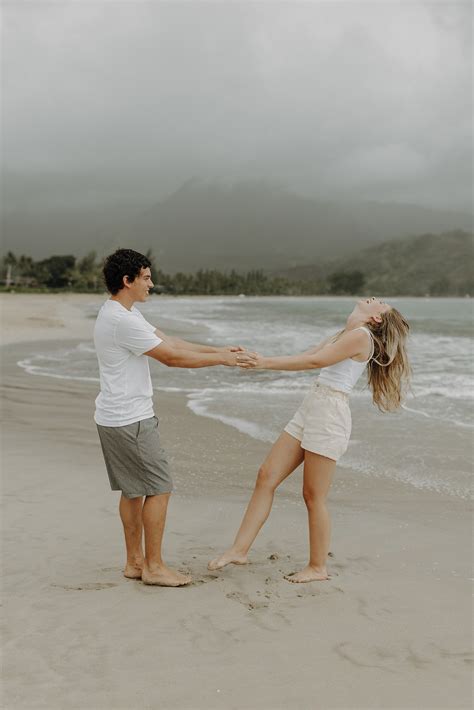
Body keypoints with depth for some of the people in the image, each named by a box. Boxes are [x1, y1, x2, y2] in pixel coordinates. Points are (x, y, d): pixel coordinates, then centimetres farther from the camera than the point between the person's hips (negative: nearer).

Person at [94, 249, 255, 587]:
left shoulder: (123, 313, 13)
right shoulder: (122, 321, -21)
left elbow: (168, 340, 14)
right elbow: (172, 358, -18)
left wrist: (218, 349, 10)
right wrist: (220, 359, -8)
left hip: (115, 418, 11)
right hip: (131, 420, -11)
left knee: (134, 490, 15)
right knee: (159, 488, -2)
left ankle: (135, 561, 24)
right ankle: (154, 566, 6)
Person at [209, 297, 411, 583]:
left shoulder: (361, 335, -8)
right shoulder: (343, 335, 20)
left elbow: (315, 361, -16)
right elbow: (303, 357, 17)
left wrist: (267, 362, -16)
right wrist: (262, 361, 8)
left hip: (330, 415, -9)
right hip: (310, 409, 9)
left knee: (314, 496, -1)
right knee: (267, 476, 4)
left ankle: (318, 567, 13)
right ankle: (240, 549, 8)